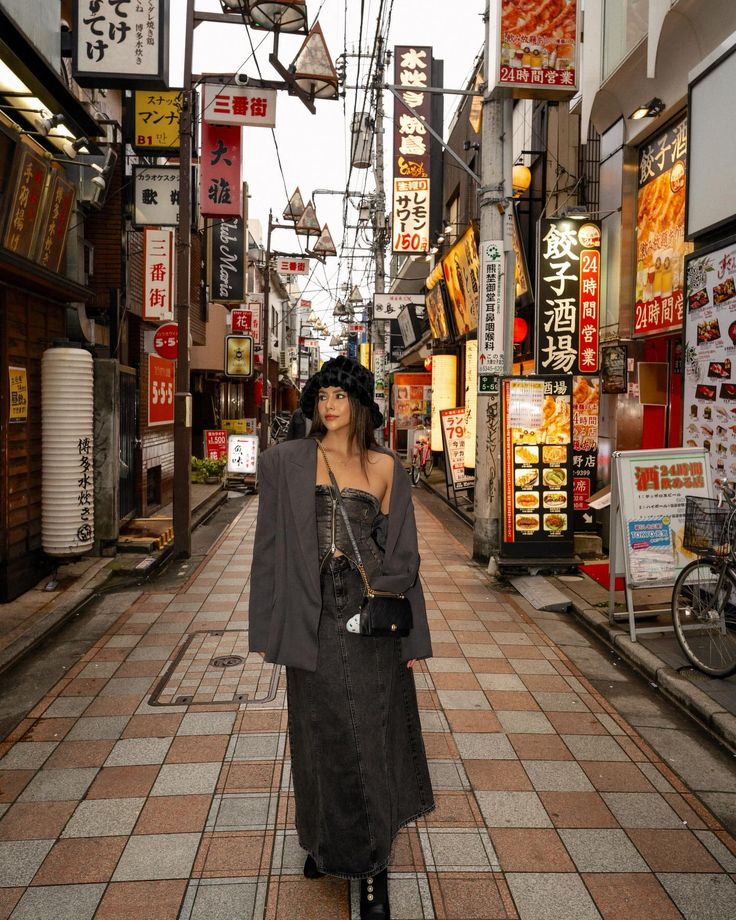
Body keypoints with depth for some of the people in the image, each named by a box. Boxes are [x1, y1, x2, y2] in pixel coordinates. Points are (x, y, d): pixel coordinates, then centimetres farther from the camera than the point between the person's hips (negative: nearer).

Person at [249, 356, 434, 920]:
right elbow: (270, 545, 2)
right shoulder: (285, 462, 1)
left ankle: (373, 864, 23)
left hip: (371, 617, 0)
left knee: (372, 736, 6)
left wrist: (412, 635, 4)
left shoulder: (386, 467, 2)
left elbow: (403, 553, 4)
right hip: (313, 615, 1)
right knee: (320, 734, 14)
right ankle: (326, 842, 38)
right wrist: (266, 627, 0)